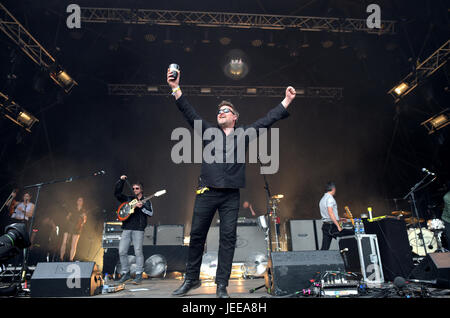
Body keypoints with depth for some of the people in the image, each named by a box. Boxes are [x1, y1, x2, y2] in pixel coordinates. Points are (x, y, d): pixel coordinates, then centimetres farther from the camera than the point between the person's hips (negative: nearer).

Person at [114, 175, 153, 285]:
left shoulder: (146, 201, 10)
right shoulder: (129, 199, 18)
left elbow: (151, 213, -1)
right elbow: (117, 193, 11)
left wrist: (141, 207, -14)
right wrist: (121, 181, 4)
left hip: (138, 229, -4)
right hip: (127, 228, 4)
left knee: (138, 252, -7)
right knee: (122, 251, 0)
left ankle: (139, 275, -1)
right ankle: (125, 273, 14)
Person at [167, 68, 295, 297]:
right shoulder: (209, 131, 13)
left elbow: (267, 120, 12)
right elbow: (190, 113, 6)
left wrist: (286, 101, 8)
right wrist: (176, 89, -3)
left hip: (231, 195, 0)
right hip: (206, 192, 0)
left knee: (228, 238, 0)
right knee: (196, 235, 5)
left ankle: (222, 285, 9)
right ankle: (191, 279, 21)